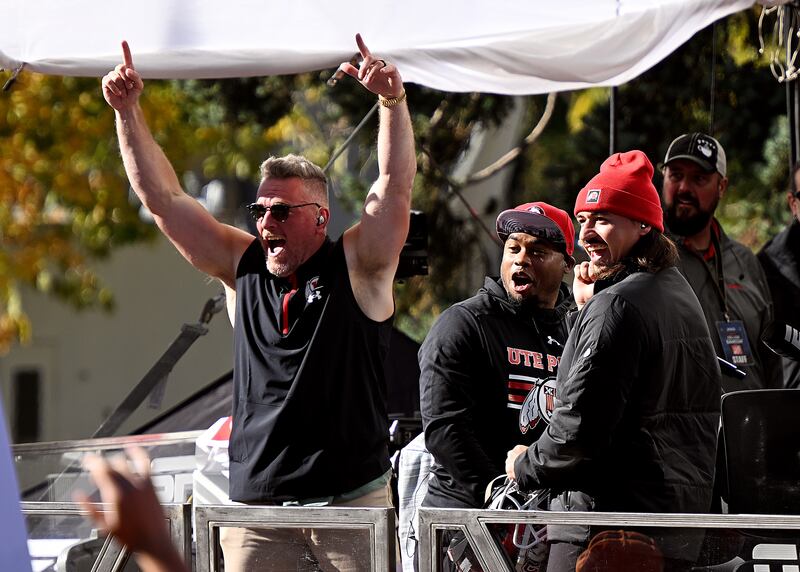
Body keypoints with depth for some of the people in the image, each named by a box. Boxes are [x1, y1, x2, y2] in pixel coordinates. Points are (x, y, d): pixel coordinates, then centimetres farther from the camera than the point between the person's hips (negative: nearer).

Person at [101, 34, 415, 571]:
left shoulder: (356, 267, 1)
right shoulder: (244, 267, 10)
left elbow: (396, 185, -11)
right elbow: (164, 198, 11)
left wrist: (393, 100, -24)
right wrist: (128, 111, 5)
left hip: (352, 503, -3)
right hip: (256, 506, 3)